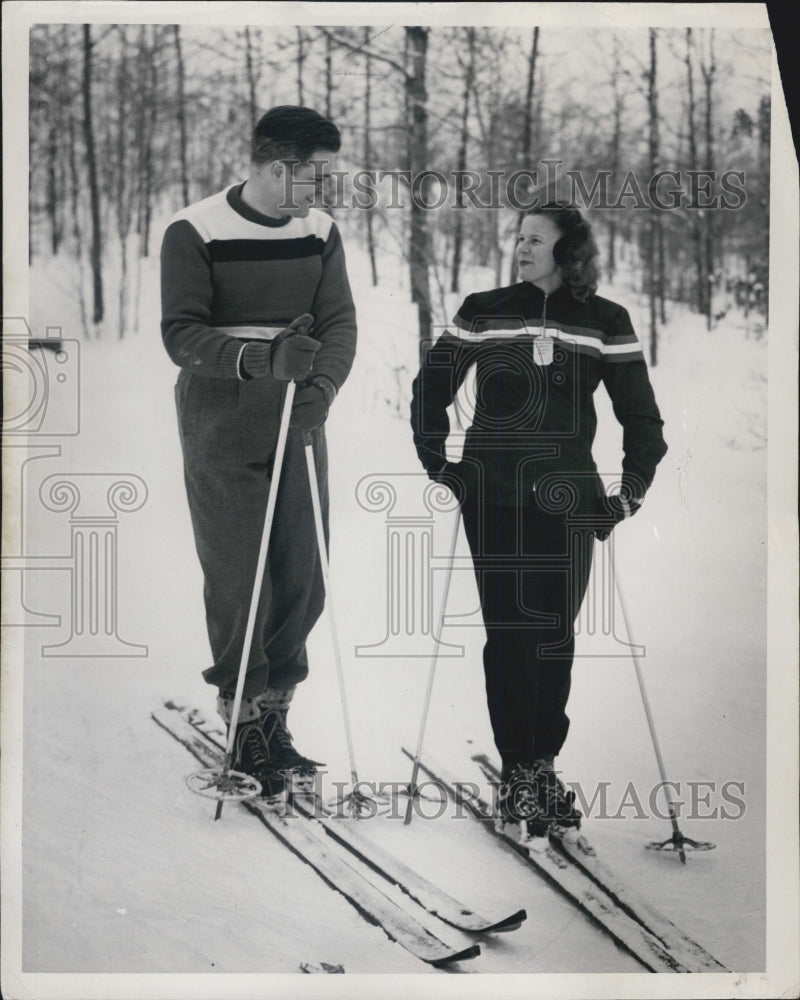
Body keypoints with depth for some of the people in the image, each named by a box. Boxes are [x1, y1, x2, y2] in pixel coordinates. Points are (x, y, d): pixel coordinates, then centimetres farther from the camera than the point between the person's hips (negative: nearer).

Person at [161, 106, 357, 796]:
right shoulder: (195, 233, -10)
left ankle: (275, 711, 22)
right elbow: (181, 335, -15)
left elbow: (341, 323, 0)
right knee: (238, 579, -5)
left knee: (302, 578, 6)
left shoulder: (320, 232, 5)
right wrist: (261, 358, -30)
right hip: (222, 432, -5)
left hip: (300, 425, 5)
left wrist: (323, 384, -20)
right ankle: (244, 727, 8)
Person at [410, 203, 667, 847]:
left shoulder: (604, 323, 3)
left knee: (555, 635, 3)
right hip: (492, 497, 0)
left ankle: (545, 764, 14)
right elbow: (432, 386, 13)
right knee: (508, 633, -1)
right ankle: (518, 774, 4)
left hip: (565, 499, 0)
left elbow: (640, 411, 8)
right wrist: (437, 462, 7)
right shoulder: (484, 313, 4)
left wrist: (633, 490, 4)